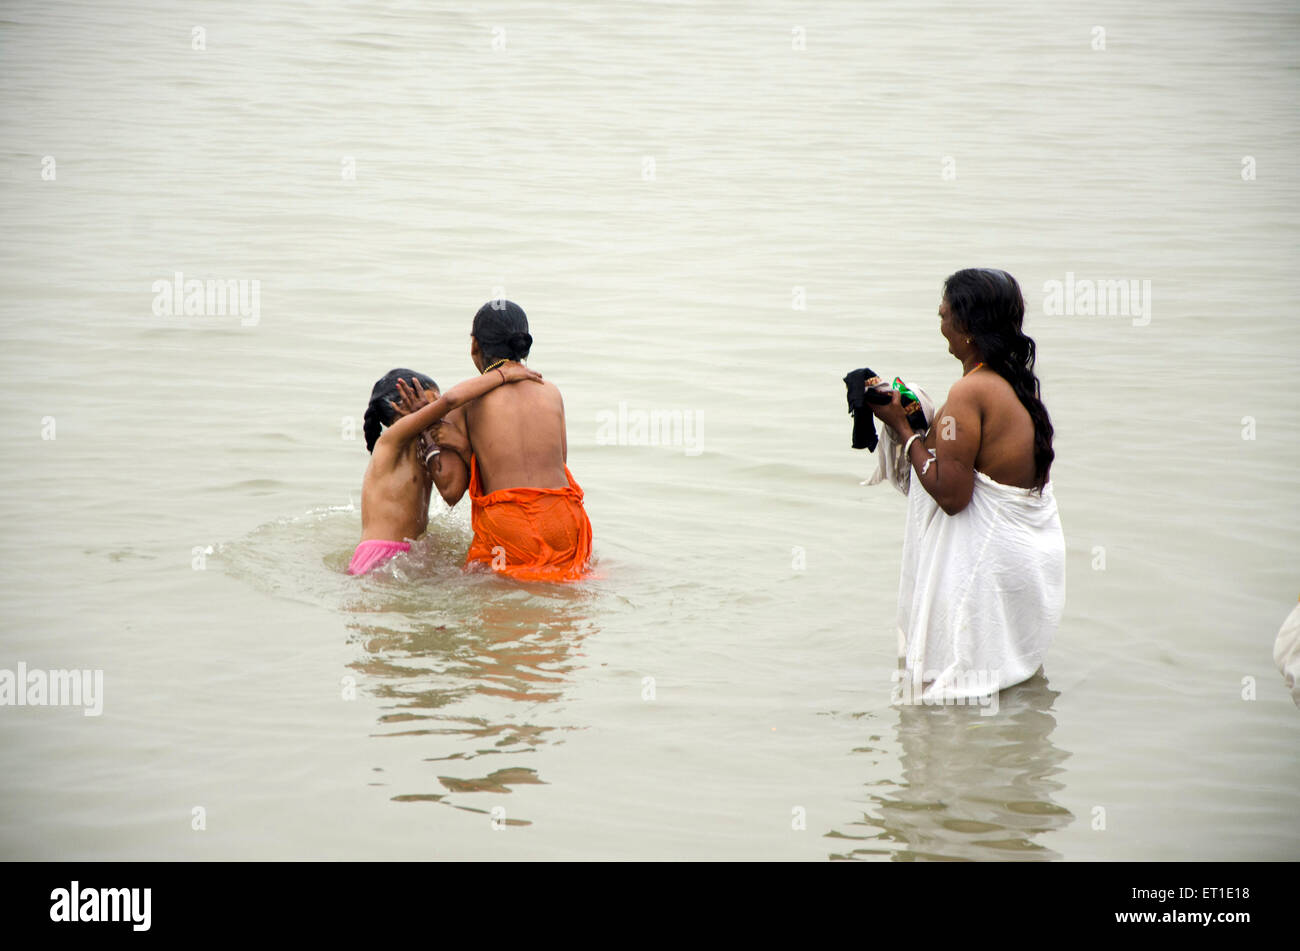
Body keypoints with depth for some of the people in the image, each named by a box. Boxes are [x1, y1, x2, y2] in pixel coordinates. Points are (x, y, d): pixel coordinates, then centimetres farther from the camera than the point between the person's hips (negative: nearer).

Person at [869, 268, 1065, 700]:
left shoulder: (969, 393, -21)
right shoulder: (1020, 382, 6)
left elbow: (951, 495, -21)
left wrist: (903, 428, -11)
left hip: (991, 562, -9)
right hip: (1037, 549, 9)